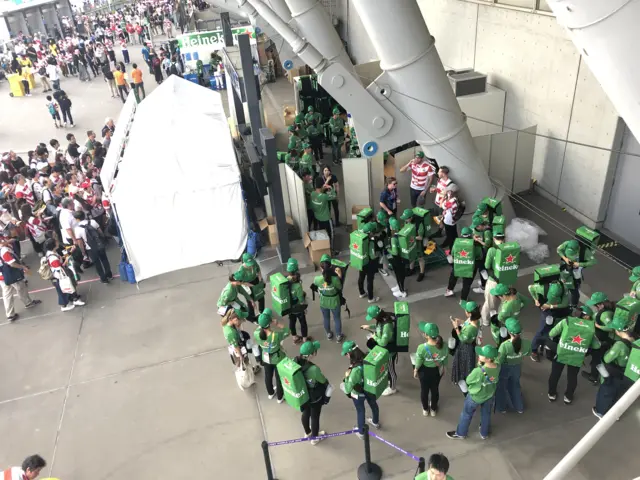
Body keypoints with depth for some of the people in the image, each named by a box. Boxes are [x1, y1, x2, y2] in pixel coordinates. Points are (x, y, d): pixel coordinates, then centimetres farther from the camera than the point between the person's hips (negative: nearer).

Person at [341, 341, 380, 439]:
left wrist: (346, 377, -23)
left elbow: (348, 389, -35)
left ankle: (361, 432, 48)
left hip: (358, 393, -5)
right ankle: (375, 422, 61)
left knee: (360, 411, 22)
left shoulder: (356, 370, -42)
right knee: (373, 405, 31)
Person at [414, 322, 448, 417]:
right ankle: (433, 409, 49)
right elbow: (445, 360, -7)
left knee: (424, 389, 24)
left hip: (425, 371, -2)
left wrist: (415, 371, 2)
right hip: (437, 371, 2)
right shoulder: (444, 346, -25)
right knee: (435, 389, 27)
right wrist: (444, 369, 13)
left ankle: (425, 409, 46)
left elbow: (418, 363, -19)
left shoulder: (422, 348, -34)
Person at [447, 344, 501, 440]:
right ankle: (485, 433, 52)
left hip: (475, 397, -5)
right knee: (486, 414, 29)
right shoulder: (498, 367, -24)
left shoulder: (478, 371, -41)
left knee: (466, 414, 21)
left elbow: (468, 381, -20)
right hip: (489, 395, 5)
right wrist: (481, 365, -18)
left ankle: (461, 433, 42)